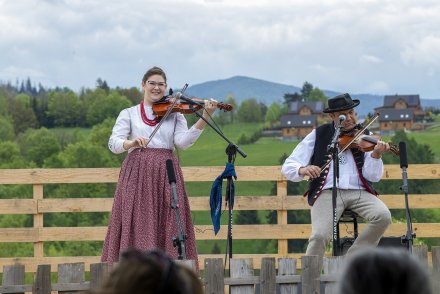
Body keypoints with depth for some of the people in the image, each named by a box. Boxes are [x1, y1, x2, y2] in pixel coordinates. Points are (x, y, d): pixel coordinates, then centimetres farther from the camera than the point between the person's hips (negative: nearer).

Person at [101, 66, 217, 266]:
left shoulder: (174, 113, 14)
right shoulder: (129, 114, 12)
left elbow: (183, 141, -3)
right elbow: (114, 143, 0)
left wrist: (205, 118, -15)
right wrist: (131, 143, -22)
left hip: (166, 174, 1)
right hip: (137, 173, -1)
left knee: (167, 225, -5)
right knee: (137, 226, -8)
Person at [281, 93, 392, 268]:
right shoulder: (318, 135, 9)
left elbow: (373, 177, 2)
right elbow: (287, 167, 6)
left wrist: (376, 155, -17)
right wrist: (302, 170, -17)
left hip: (359, 192, 2)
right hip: (327, 192, -2)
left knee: (383, 216, -27)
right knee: (320, 235, -28)